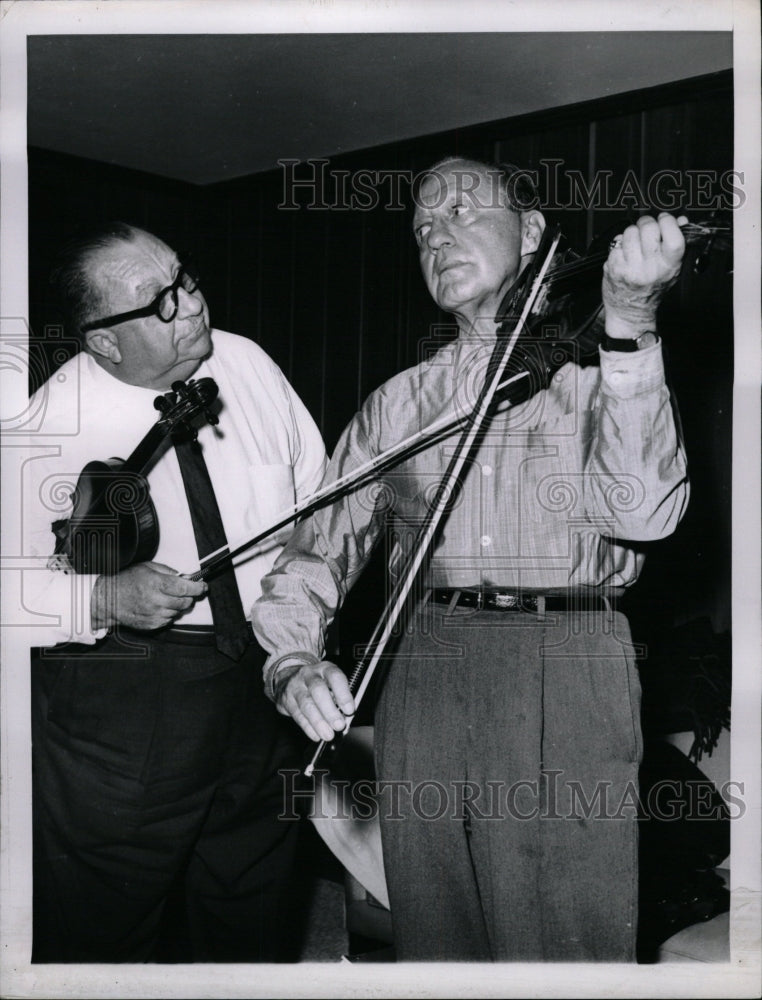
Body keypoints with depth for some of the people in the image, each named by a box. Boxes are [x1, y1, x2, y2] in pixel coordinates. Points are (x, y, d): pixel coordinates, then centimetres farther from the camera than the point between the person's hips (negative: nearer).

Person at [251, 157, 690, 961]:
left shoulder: (598, 372, 8)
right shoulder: (399, 400, 15)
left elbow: (641, 514, -10)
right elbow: (317, 552, 11)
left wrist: (629, 323, -18)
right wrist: (292, 660, -8)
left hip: (566, 676, -2)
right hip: (424, 676, 3)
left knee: (564, 949, 0)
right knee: (434, 939, 10)